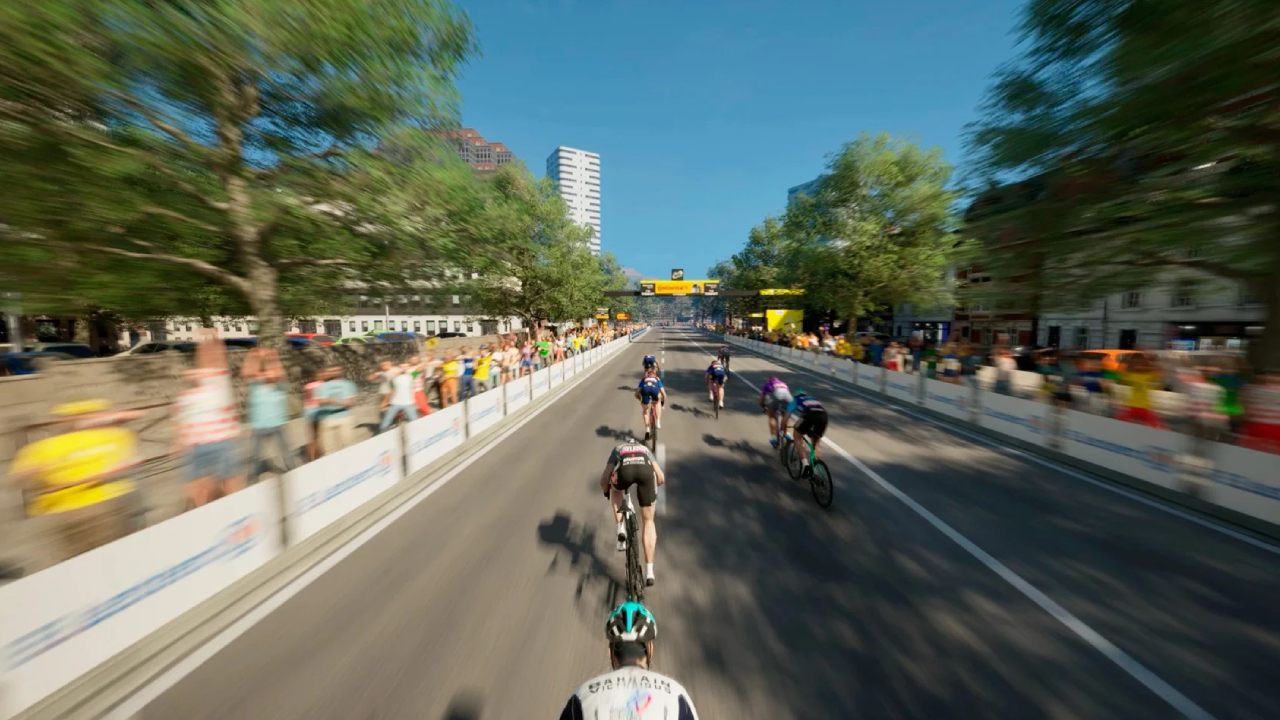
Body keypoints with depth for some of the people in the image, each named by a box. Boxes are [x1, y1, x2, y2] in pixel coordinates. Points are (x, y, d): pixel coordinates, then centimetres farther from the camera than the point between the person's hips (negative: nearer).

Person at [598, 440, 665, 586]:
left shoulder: (618, 449, 40)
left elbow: (604, 480, 28)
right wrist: (652, 490, 53)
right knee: (648, 521, 20)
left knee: (615, 490, 38)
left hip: (625, 470, -1)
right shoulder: (645, 449, 42)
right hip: (646, 470, 1)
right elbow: (661, 478, 32)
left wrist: (607, 493, 50)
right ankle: (649, 572, 20)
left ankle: (621, 529, 23)